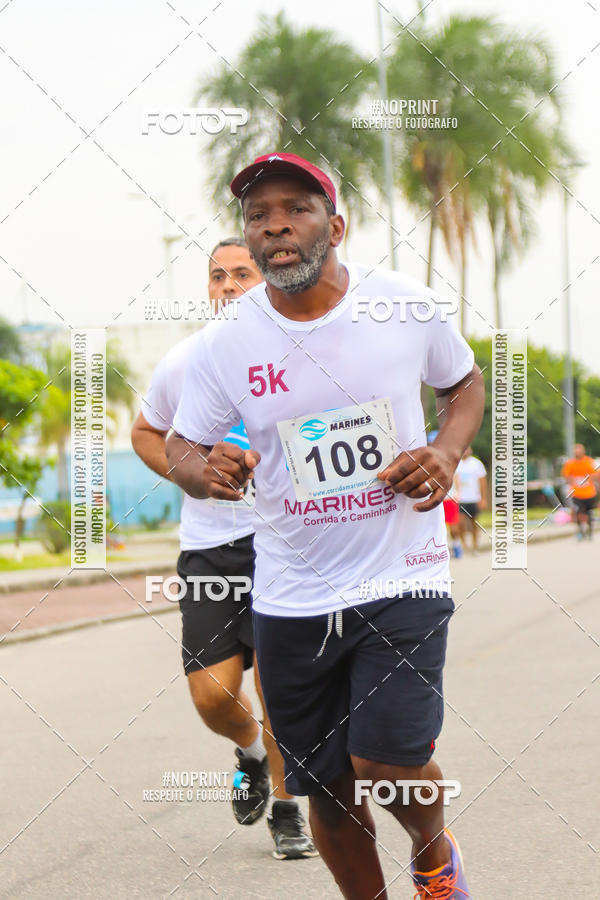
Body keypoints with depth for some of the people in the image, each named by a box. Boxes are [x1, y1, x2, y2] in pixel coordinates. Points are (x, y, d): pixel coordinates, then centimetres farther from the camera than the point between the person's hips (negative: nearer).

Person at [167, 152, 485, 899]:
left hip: (401, 577, -2)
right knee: (327, 791, 8)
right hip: (291, 598, 2)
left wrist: (447, 454, -8)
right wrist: (205, 471, -17)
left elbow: (464, 384, 12)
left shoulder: (407, 305, -7)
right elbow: (181, 445, 7)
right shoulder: (225, 343, -6)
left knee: (385, 762, -17)